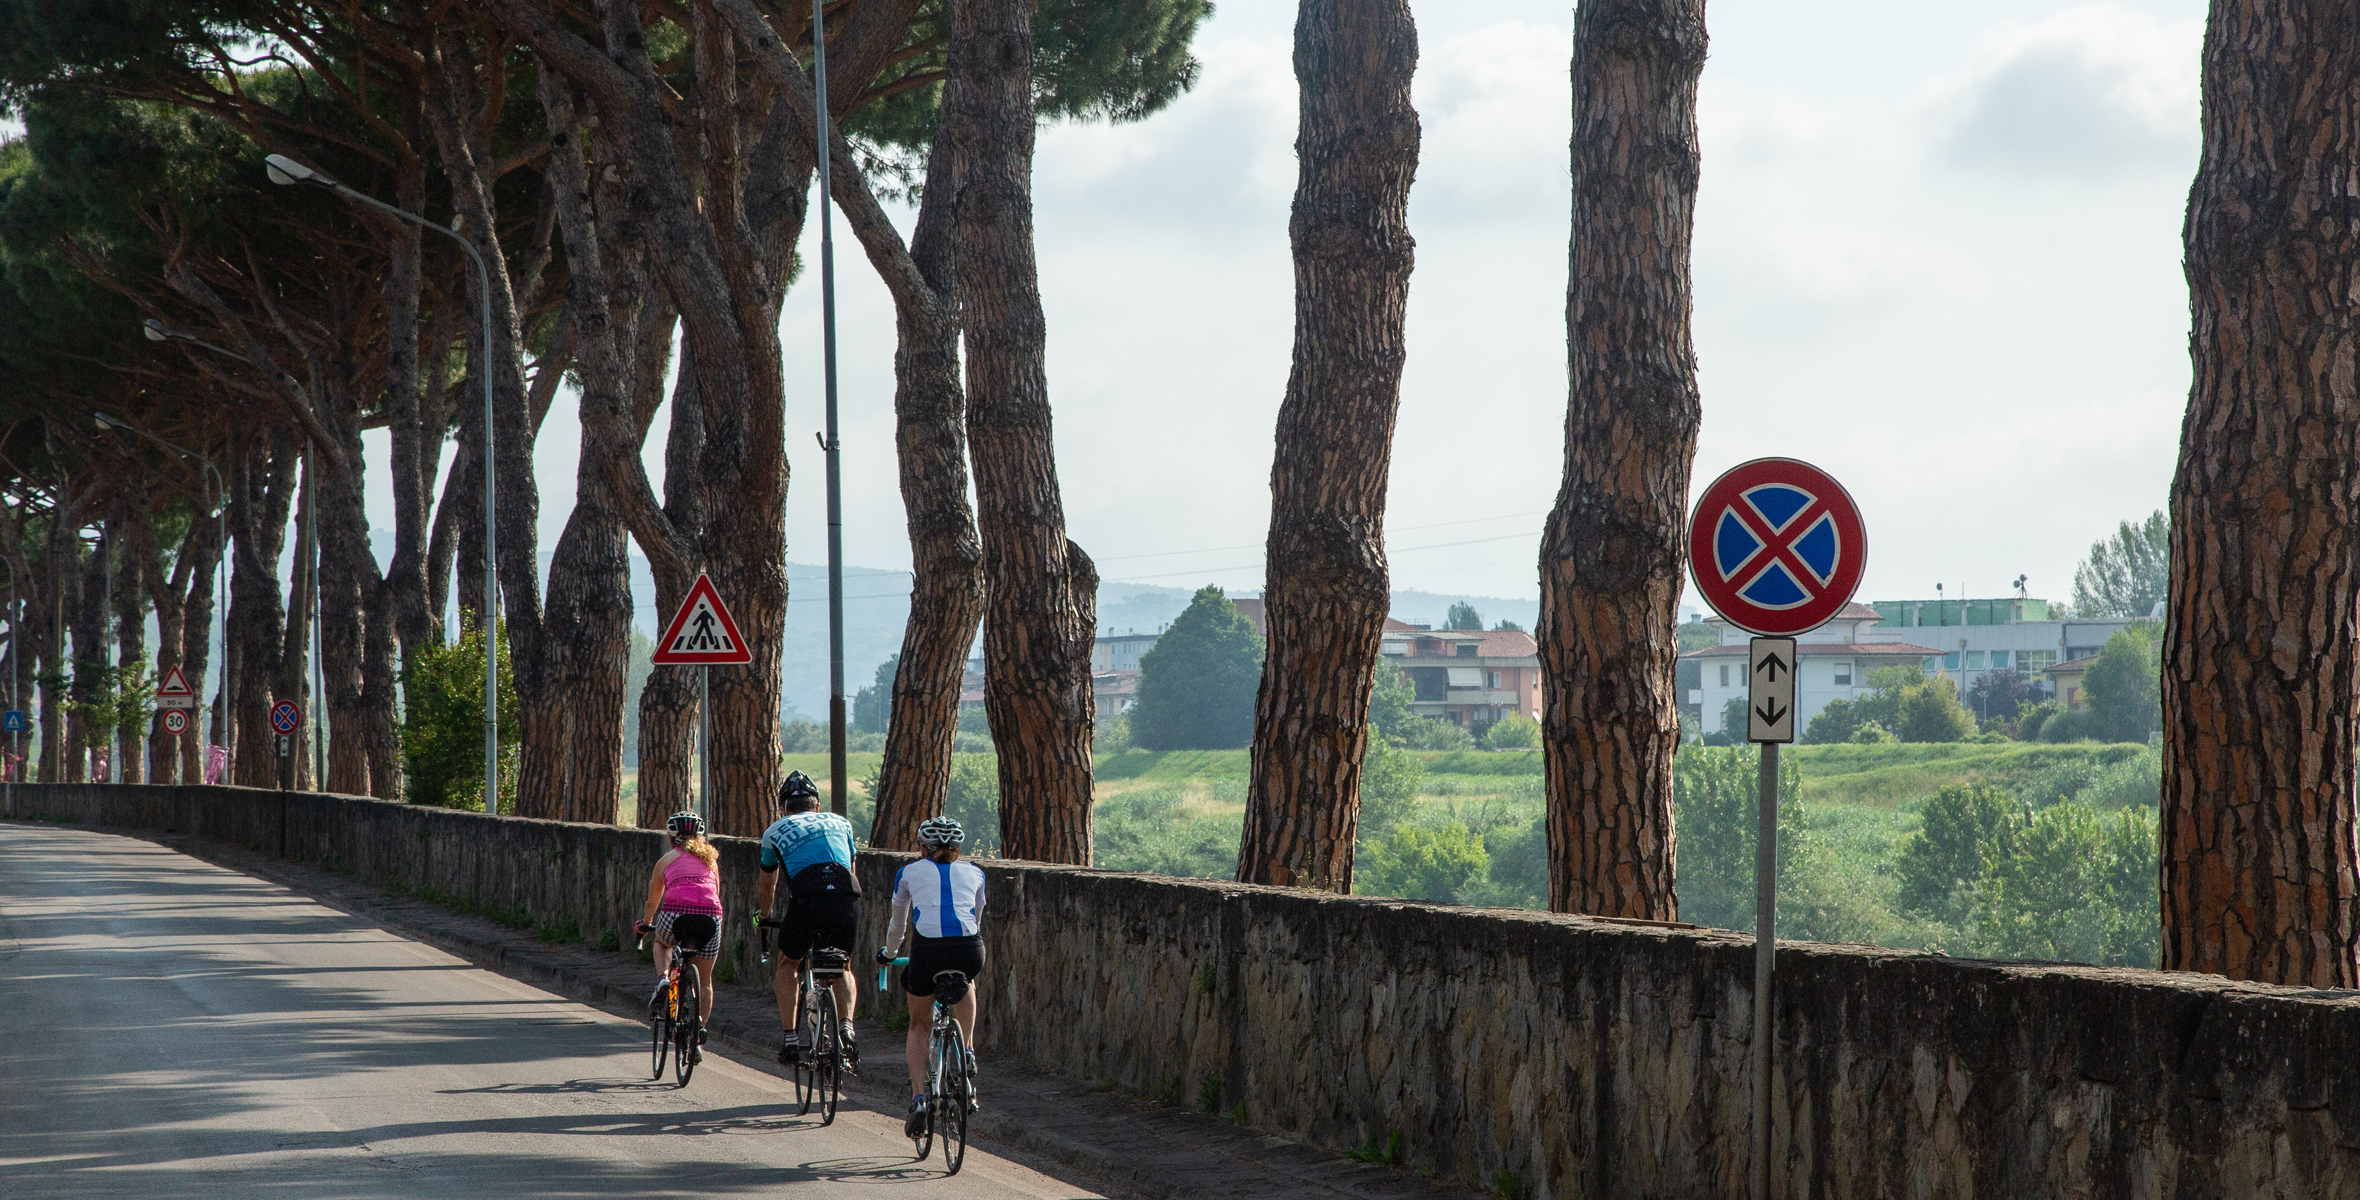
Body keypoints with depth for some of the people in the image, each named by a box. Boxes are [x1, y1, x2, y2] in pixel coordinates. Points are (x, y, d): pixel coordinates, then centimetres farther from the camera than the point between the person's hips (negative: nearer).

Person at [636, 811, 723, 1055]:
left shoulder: (667, 859, 21)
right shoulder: (710, 859, 28)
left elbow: (652, 901, 31)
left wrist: (645, 923, 50)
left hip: (676, 914, -2)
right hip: (711, 916, 2)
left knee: (662, 942, 35)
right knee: (704, 982, 18)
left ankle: (662, 978, 6)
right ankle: (698, 1038, 13)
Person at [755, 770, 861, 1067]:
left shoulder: (775, 831, 24)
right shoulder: (840, 823, 29)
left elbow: (767, 886, 37)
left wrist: (764, 917, 56)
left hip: (807, 898, -2)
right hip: (847, 897, 2)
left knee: (788, 964, 23)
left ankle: (790, 1039, 13)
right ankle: (846, 1028, 1)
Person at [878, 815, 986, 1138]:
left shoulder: (910, 873, 22)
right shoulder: (974, 873, 25)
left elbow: (898, 924, 34)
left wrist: (888, 953, 53)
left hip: (927, 950, -1)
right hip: (970, 950, 1)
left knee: (919, 1026, 20)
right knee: (965, 982, 38)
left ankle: (918, 1097, 5)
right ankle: (967, 1048, 22)